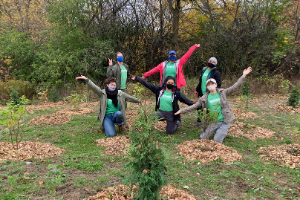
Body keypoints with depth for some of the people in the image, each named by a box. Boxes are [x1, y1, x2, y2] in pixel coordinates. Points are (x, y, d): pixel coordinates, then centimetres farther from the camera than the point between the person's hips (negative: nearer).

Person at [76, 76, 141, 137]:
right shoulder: (103, 93, -5)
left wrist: (139, 101, 21)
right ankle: (105, 125, 15)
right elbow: (94, 87, -19)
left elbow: (130, 98, 14)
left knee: (119, 113, -36)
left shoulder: (120, 93, 2)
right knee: (111, 134, -21)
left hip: (117, 115, 2)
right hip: (107, 116, -2)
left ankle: (120, 125, -1)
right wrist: (86, 79, -33)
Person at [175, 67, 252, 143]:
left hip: (224, 122, -2)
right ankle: (217, 131, 27)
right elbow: (194, 106, 3)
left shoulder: (222, 92, -2)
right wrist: (182, 111, -1)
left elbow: (234, 87, -6)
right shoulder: (204, 99, 0)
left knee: (217, 141, -8)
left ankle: (222, 132, 24)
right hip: (213, 122, 2)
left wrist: (243, 76, -13)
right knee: (203, 138, 3)